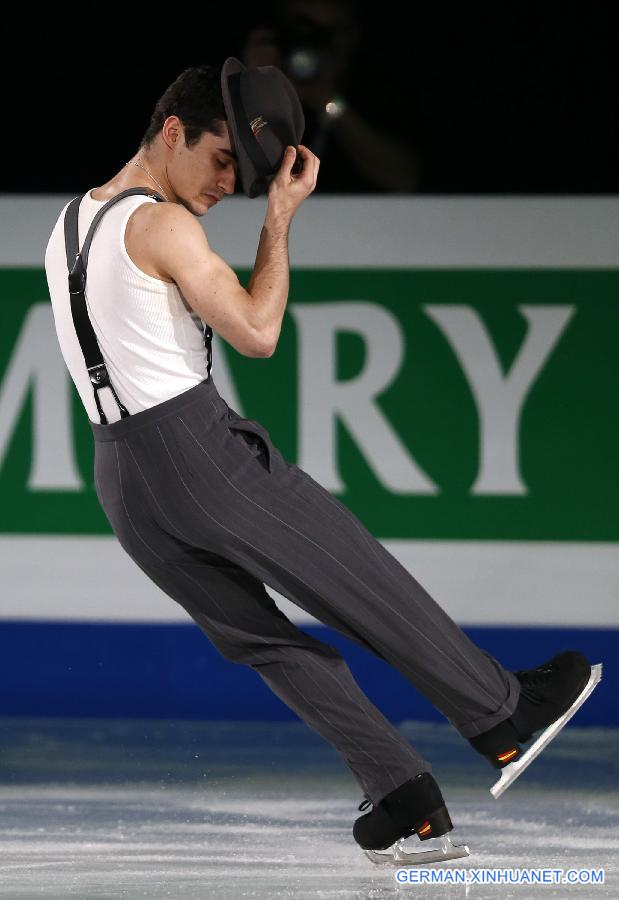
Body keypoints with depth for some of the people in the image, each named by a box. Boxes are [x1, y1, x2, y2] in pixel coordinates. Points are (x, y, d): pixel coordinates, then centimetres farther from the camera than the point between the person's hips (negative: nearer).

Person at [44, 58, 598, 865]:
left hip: (121, 480, 9)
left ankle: (404, 802, 7)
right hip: (197, 444, -9)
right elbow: (257, 334, -10)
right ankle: (500, 715, 17)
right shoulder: (161, 224, -12)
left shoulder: (68, 225, 14)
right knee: (367, 587, 5)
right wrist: (280, 220, -3)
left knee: (264, 639, 10)